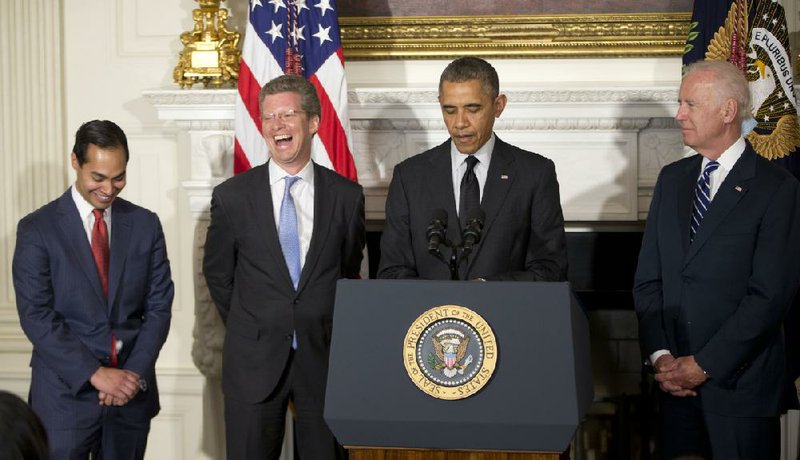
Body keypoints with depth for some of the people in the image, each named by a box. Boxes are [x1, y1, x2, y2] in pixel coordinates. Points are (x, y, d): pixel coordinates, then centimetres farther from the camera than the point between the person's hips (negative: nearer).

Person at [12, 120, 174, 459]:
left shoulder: (145, 224, 6)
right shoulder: (37, 229, -4)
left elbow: (159, 306, 5)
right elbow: (36, 317, -10)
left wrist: (135, 373, -8)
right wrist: (95, 374, -16)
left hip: (132, 392, 3)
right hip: (66, 392, -3)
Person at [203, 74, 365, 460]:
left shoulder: (347, 196, 0)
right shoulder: (232, 196, -2)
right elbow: (217, 273, 9)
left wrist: (331, 332, 12)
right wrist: (246, 330, 11)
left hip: (325, 356, 1)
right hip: (254, 361, 0)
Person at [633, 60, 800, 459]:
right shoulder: (672, 179, 11)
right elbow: (647, 279, 10)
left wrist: (703, 365, -14)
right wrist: (660, 355, -4)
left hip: (740, 383, -5)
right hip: (676, 381, 5)